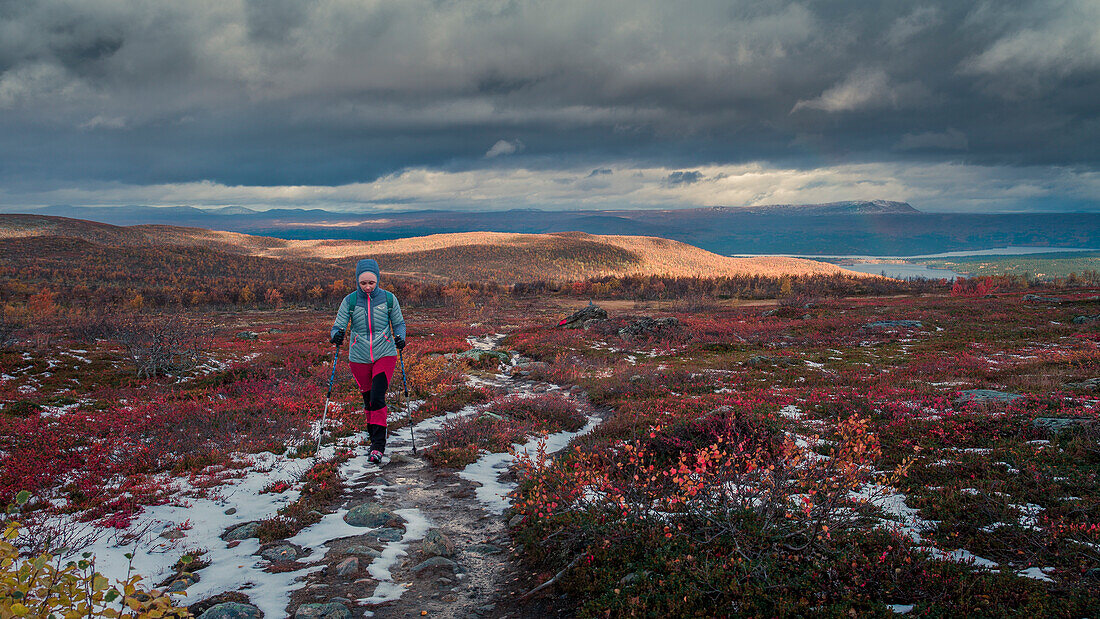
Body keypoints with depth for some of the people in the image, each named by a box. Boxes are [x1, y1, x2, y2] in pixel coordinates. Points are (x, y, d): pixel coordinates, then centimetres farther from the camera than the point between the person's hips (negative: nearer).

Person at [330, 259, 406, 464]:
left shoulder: (388, 299, -4)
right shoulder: (350, 301, -3)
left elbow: (398, 323, 6)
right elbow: (339, 325, -2)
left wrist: (400, 337, -14)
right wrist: (337, 335, -25)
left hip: (385, 355, -2)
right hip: (359, 358, 2)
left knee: (377, 398, -14)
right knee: (368, 399, 11)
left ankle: (378, 446, -9)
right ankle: (373, 435, 31)